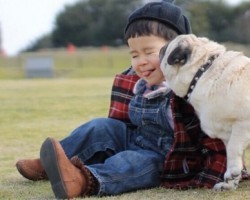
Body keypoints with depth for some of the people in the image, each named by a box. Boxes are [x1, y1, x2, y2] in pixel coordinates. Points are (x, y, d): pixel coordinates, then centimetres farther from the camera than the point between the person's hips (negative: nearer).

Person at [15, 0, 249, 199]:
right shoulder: (133, 83, 4)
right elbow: (120, 123, 20)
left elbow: (216, 136, -21)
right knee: (102, 127, -7)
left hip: (165, 161, -8)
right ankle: (46, 164, -10)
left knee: (134, 163, -34)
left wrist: (210, 179, -26)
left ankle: (84, 180, -61)